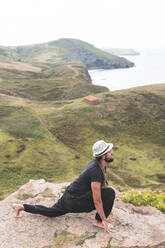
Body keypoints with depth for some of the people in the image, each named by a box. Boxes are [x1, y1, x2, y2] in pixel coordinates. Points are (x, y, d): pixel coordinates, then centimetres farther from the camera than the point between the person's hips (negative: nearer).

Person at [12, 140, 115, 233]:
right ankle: (98, 221, 2)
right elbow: (97, 201, -25)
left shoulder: (99, 163, 0)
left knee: (51, 212, 26)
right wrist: (104, 220, -14)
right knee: (110, 192, -15)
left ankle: (21, 207, 30)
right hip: (76, 202, -9)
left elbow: (103, 183, 17)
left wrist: (106, 207, 26)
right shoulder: (96, 172, -30)